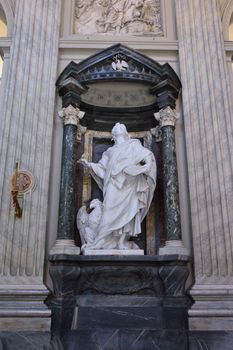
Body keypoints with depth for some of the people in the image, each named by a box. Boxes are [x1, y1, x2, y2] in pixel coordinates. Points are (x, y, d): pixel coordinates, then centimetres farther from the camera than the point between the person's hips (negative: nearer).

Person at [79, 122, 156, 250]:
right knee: (111, 211, -12)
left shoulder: (134, 144, 23)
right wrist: (88, 164, 7)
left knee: (127, 211, -10)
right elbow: (102, 168, 20)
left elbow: (147, 155, 8)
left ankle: (122, 242, -11)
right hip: (114, 184, 1)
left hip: (129, 183, -1)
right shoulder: (110, 151, 29)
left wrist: (148, 163, -13)